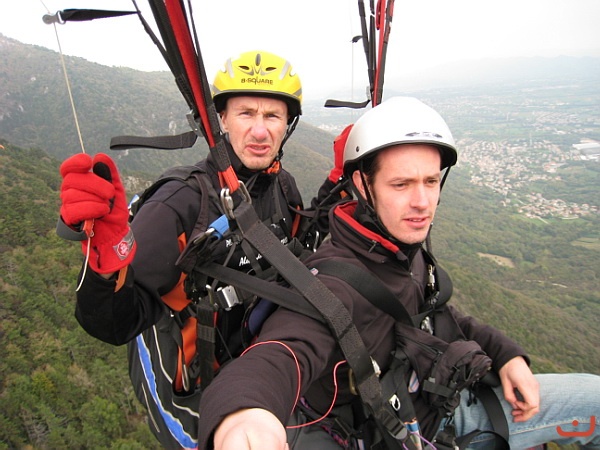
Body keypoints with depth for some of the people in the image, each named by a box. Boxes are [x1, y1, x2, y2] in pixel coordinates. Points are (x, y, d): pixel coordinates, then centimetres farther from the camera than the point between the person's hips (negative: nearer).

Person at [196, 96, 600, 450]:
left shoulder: (408, 249, -6)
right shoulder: (335, 282, -31)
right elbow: (282, 352, -49)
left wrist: (504, 353, 0)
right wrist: (240, 411, -70)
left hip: (441, 406, 7)